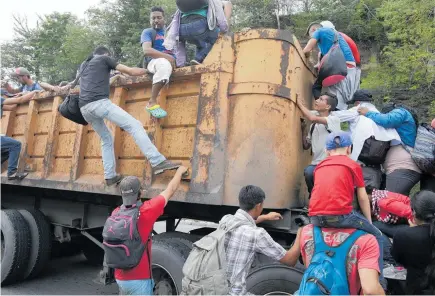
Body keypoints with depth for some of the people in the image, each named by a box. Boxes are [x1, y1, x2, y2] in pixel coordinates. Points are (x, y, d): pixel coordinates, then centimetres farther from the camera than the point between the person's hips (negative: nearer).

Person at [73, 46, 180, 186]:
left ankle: (110, 176, 12)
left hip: (84, 108, 8)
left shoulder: (84, 65, 32)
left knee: (106, 140, 20)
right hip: (99, 103, -7)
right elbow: (131, 71, 13)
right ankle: (158, 162, -25)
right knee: (134, 125, -12)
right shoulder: (105, 59, 15)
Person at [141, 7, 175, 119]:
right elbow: (147, 50, -10)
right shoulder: (148, 32, 10)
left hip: (172, 62, 7)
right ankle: (152, 103, -35)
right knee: (165, 64, -41)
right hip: (155, 61, -6)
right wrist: (167, 56, -20)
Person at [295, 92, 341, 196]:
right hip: (316, 164, 5)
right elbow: (306, 146, 20)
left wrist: (299, 103, -7)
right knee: (308, 171, -29)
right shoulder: (314, 124, 16)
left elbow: (313, 118, -22)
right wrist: (303, 128, 7)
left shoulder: (334, 120, -3)